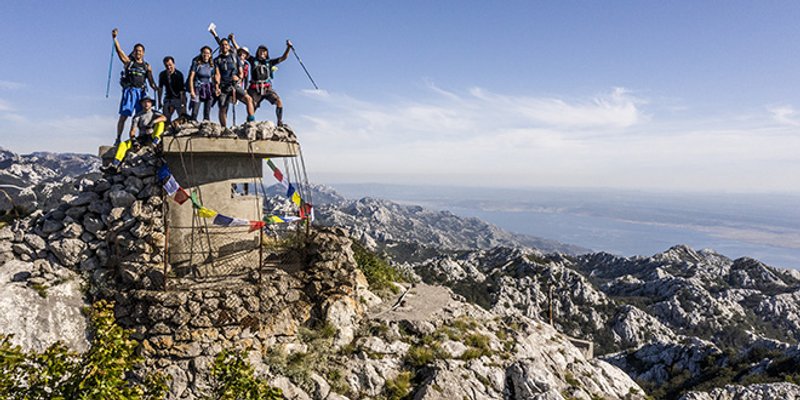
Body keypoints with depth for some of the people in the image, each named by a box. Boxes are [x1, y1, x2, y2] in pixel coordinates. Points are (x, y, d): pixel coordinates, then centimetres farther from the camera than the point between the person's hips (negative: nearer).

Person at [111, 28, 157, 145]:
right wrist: (114, 38, -17)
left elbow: (151, 81, 11)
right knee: (123, 116, -7)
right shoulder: (128, 61, 10)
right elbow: (119, 50, -4)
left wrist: (157, 89, -8)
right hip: (129, 91, -2)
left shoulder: (147, 66, 15)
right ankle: (118, 139, -6)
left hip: (141, 92, 2)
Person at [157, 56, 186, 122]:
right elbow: (160, 88, 10)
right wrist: (159, 102, 11)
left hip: (179, 99, -4)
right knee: (165, 118, -5)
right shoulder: (162, 75, -1)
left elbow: (181, 90, -20)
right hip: (168, 98, 4)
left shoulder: (178, 74, -15)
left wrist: (182, 103, -24)